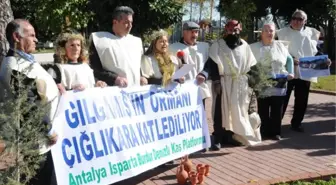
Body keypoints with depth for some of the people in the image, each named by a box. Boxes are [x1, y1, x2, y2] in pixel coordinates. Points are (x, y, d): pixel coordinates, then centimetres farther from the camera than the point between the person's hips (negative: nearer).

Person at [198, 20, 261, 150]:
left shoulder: (244, 46, 11)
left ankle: (229, 135, 22)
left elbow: (251, 67, 12)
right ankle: (218, 138, 2)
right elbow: (212, 64, -10)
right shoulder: (218, 45, -2)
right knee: (221, 111, -5)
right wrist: (216, 81, -21)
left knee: (236, 110, 9)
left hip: (240, 84, 4)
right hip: (223, 83, -4)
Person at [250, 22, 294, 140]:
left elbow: (289, 59, 17)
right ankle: (264, 132, 11)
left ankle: (275, 132, 16)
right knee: (263, 111, 1)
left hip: (279, 85, 3)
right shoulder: (254, 48, 3)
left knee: (277, 110, 6)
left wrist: (291, 73, 5)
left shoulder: (280, 46, 12)